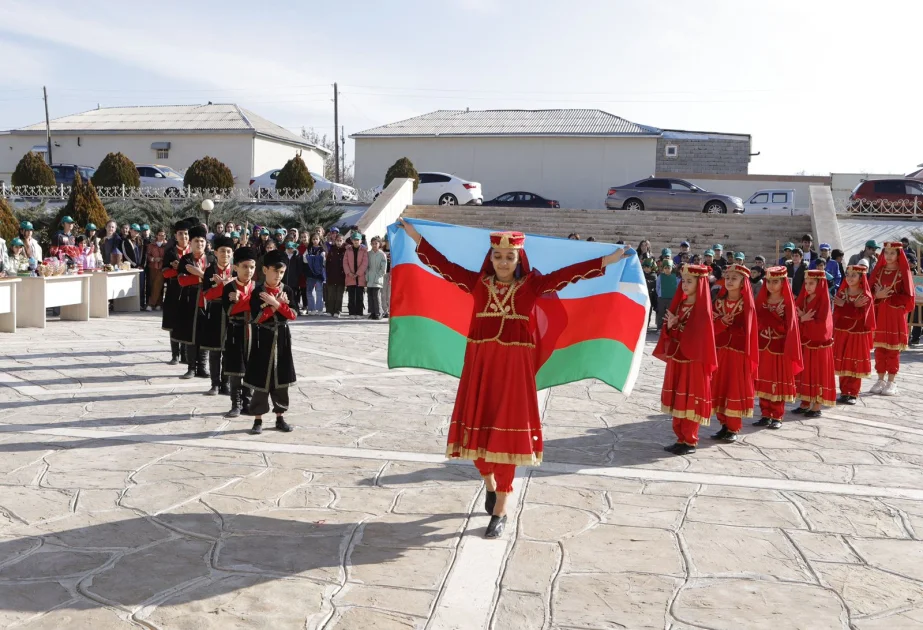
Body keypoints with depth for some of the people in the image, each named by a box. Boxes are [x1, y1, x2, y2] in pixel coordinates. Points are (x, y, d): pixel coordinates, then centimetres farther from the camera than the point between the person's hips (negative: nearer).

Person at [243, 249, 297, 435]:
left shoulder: (287, 291, 3)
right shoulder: (257, 292, -7)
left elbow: (292, 315, -7)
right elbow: (257, 318, -15)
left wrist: (276, 303, -19)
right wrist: (276, 305, -17)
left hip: (282, 340, 3)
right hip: (263, 340, -3)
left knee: (281, 380, 8)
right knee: (261, 380, 1)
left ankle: (280, 417, 19)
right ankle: (258, 420, 9)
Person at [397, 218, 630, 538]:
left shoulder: (532, 284, 2)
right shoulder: (477, 282, 6)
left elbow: (566, 273, -4)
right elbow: (443, 264, 8)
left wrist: (607, 260, -10)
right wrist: (413, 234, 9)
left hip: (515, 365, -2)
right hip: (480, 363, 2)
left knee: (507, 432, 0)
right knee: (478, 427, 6)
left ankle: (500, 511, 10)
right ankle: (490, 482, 37)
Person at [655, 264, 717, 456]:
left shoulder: (702, 308, -10)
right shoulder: (680, 304, 11)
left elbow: (698, 335, -17)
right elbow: (671, 333, 12)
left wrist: (676, 326, -16)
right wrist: (670, 326, -9)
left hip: (693, 361, -7)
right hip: (676, 360, 7)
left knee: (690, 402, -2)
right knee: (677, 401, 11)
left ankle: (690, 442, 6)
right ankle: (681, 438, 20)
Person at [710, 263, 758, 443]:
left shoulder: (746, 304, -4)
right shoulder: (718, 302, 8)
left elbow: (745, 330, -9)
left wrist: (724, 327, -6)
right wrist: (721, 323, -17)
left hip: (737, 353, -4)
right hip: (719, 352, 4)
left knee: (735, 388, -1)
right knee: (719, 388, 6)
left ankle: (734, 429, 7)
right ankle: (724, 425, 16)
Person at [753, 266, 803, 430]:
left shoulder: (787, 302, -6)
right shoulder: (761, 300, 7)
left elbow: (790, 327, -9)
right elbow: (756, 323, 8)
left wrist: (789, 350, -14)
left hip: (780, 349, -4)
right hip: (763, 348, 5)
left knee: (778, 383, 3)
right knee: (763, 383, 8)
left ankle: (777, 417, 10)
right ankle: (765, 415, 17)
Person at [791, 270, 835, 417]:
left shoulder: (823, 301, -12)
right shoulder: (803, 299, 7)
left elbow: (821, 324, -19)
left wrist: (804, 319, -15)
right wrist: (802, 318, -15)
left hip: (818, 344, -6)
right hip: (804, 343, 6)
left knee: (818, 374, 1)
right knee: (805, 373, 11)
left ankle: (817, 407, 8)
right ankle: (805, 403, 20)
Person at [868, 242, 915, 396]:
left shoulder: (903, 272, -3)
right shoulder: (878, 271, 8)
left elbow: (907, 296, -8)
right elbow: (870, 291, 7)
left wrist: (887, 297, -15)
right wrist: (878, 295, -14)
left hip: (895, 316, -3)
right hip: (879, 315, 3)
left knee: (893, 350, 0)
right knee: (879, 348, 5)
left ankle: (891, 383, 7)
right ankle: (880, 381, 15)